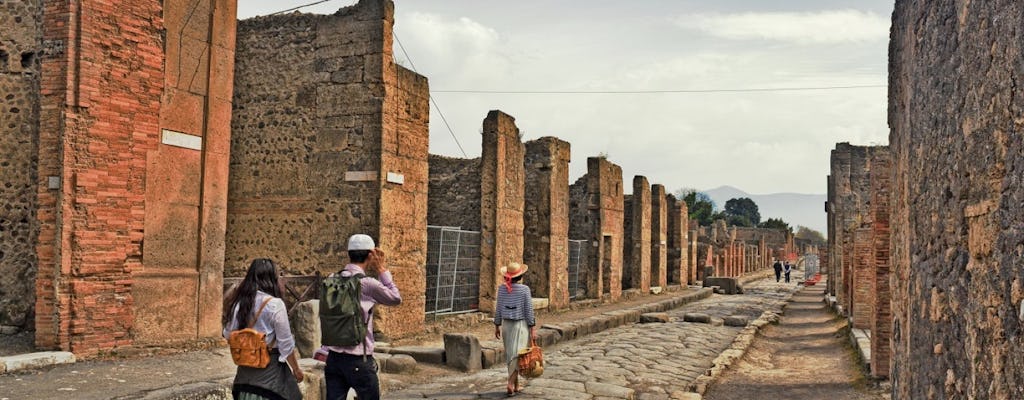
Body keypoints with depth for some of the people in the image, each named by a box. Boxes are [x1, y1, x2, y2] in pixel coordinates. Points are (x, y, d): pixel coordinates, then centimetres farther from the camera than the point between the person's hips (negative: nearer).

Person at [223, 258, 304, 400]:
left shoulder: (239, 302, 0)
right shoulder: (275, 304, -15)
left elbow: (228, 334, 6)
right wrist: (296, 368, 0)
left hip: (245, 369, 5)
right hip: (269, 368, -5)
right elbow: (286, 343, -11)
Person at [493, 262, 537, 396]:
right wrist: (533, 329, -3)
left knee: (510, 355, 13)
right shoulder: (524, 289, -12)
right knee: (517, 355, -2)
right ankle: (510, 384, -12)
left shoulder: (502, 288, -2)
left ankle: (516, 385, 21)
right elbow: (529, 311, -9)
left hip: (506, 325, 4)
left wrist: (497, 326, 13)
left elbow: (498, 309, 3)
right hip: (521, 325, -4)